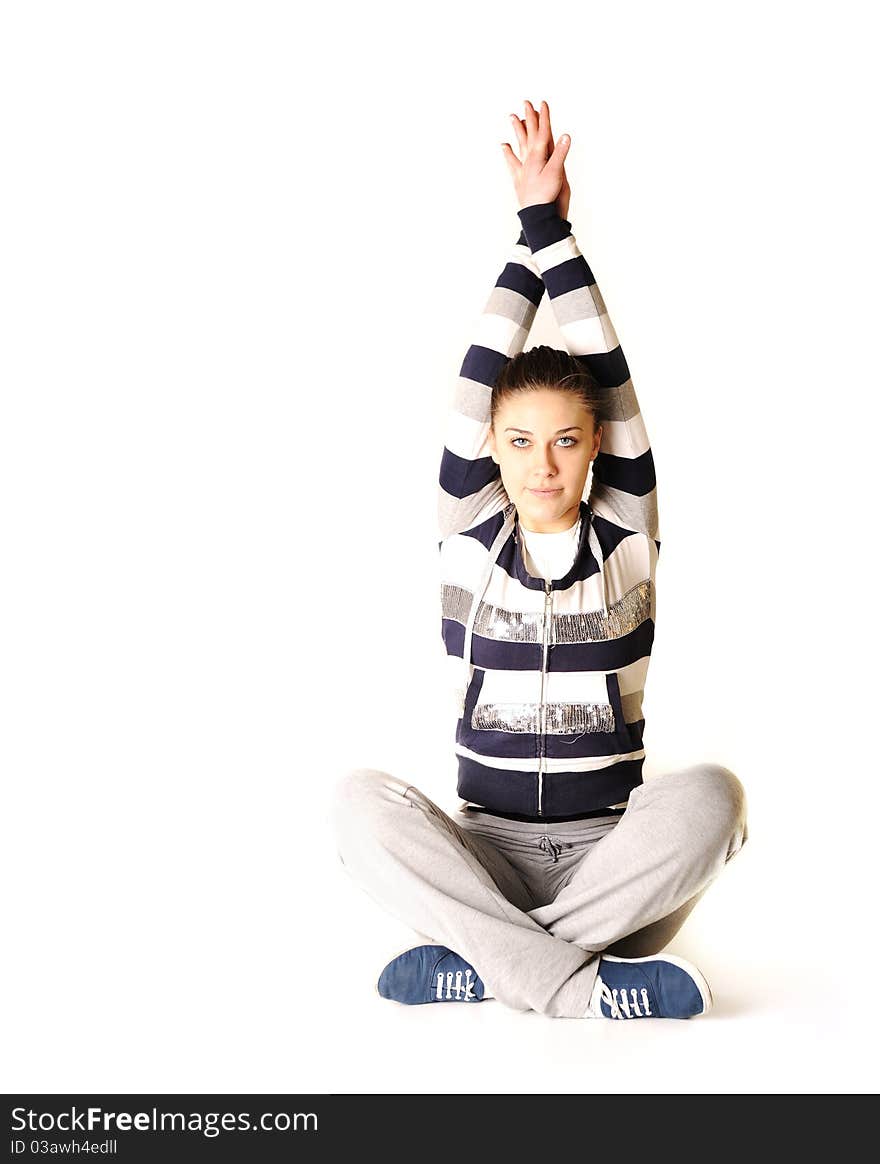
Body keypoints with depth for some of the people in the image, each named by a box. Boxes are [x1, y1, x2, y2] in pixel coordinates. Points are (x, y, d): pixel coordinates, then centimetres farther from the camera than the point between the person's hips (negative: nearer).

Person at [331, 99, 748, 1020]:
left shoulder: (626, 538, 0)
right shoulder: (470, 535, 1)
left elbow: (609, 373, -6)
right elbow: (478, 378, -6)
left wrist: (555, 227, -2)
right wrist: (529, 227, -1)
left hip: (611, 851, 0)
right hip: (488, 848, 0)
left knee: (710, 792, -32)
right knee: (360, 799, -29)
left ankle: (484, 962, -25)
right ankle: (585, 986, -30)